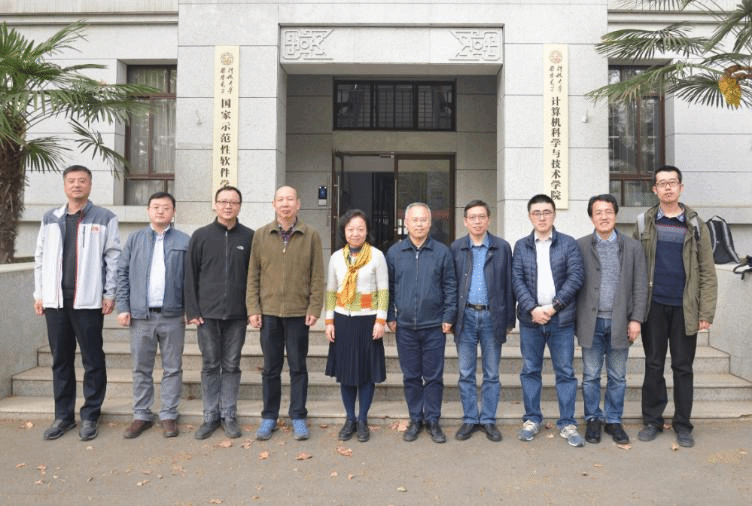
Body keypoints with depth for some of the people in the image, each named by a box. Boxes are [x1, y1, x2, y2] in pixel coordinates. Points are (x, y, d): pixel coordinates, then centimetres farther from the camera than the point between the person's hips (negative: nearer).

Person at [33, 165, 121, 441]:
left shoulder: (105, 218, 1)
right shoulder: (50, 219, 12)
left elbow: (113, 258, -2)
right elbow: (41, 257, 13)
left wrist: (109, 294, -7)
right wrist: (39, 293, 8)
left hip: (89, 301, -4)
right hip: (55, 300, 4)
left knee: (93, 360, 2)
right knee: (60, 360, 10)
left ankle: (90, 416, 14)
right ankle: (63, 415, 22)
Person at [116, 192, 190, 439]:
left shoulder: (185, 241, 3)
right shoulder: (135, 239, 9)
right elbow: (122, 273, 8)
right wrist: (123, 307, 1)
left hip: (173, 316, -2)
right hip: (140, 315, 2)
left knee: (172, 368, 6)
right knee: (141, 369, 10)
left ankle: (169, 416, 18)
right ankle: (141, 415, 22)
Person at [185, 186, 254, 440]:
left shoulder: (249, 237, 4)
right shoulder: (201, 236, 4)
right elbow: (190, 275, 3)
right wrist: (192, 311, -3)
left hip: (237, 315, 0)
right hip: (207, 314, 0)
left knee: (232, 366, 8)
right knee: (210, 366, 8)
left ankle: (229, 415, 19)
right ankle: (211, 416, 19)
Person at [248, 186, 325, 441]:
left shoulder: (311, 235, 0)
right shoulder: (261, 235, 4)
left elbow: (317, 276, 0)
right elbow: (253, 275, 5)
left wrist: (314, 308, -5)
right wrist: (253, 308, -1)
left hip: (298, 312, -1)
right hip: (269, 312, 1)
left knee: (298, 367, 8)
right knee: (271, 368, 11)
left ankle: (298, 418, 21)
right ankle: (269, 417, 24)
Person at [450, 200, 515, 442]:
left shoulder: (502, 247, 3)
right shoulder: (456, 248, 4)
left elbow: (508, 285, 4)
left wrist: (509, 319, 1)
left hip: (492, 316, 0)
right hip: (466, 316, 1)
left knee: (492, 374, 8)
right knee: (466, 374, 8)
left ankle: (488, 420, 21)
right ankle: (470, 419, 20)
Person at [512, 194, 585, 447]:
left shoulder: (569, 244, 3)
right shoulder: (521, 246, 8)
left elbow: (576, 277, -5)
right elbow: (517, 280, 1)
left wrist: (553, 306, -13)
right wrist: (533, 309, -12)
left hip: (561, 318, -1)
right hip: (530, 318, 2)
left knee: (565, 371, 4)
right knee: (530, 370, 9)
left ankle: (567, 423, 15)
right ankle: (532, 419, 22)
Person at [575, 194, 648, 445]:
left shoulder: (633, 247, 5)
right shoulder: (580, 246, 1)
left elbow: (640, 286, 3)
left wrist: (636, 319, -4)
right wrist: (574, 321, -4)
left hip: (619, 323, 1)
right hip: (591, 323, -1)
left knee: (617, 377, 10)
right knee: (591, 376, 7)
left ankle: (613, 420, 25)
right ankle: (593, 419, 22)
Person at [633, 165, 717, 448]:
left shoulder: (695, 225, 4)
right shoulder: (644, 223, 4)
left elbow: (707, 272, 2)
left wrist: (706, 311, -5)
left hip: (684, 307, 0)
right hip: (654, 305, 0)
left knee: (683, 367, 8)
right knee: (653, 365, 8)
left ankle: (682, 424, 19)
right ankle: (652, 420, 19)